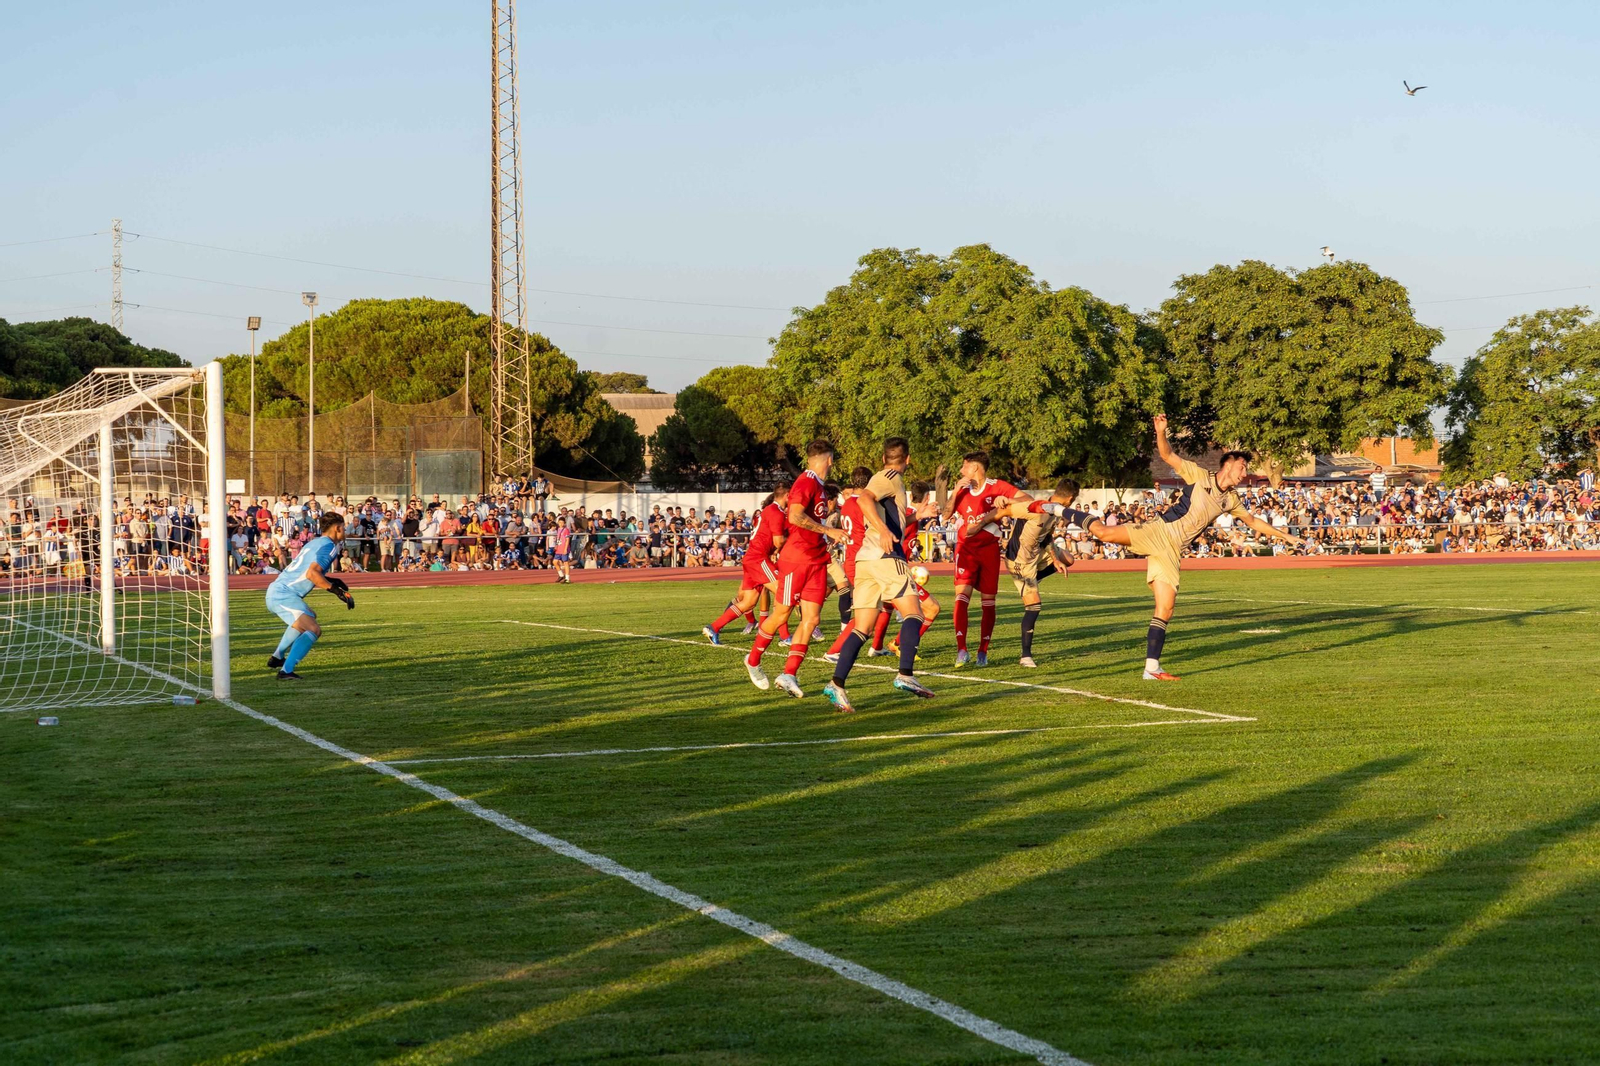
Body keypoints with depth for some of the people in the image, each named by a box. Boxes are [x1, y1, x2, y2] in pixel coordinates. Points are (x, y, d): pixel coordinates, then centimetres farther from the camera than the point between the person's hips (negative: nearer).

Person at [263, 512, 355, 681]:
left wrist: (330, 580, 25)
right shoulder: (329, 546, -10)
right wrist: (335, 590, -20)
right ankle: (286, 671, -31)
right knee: (313, 630, -21)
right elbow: (312, 573, -24)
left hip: (275, 590, 10)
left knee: (309, 617, 34)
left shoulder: (314, 543, 18)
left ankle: (277, 658, 37)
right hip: (284, 595, -10)